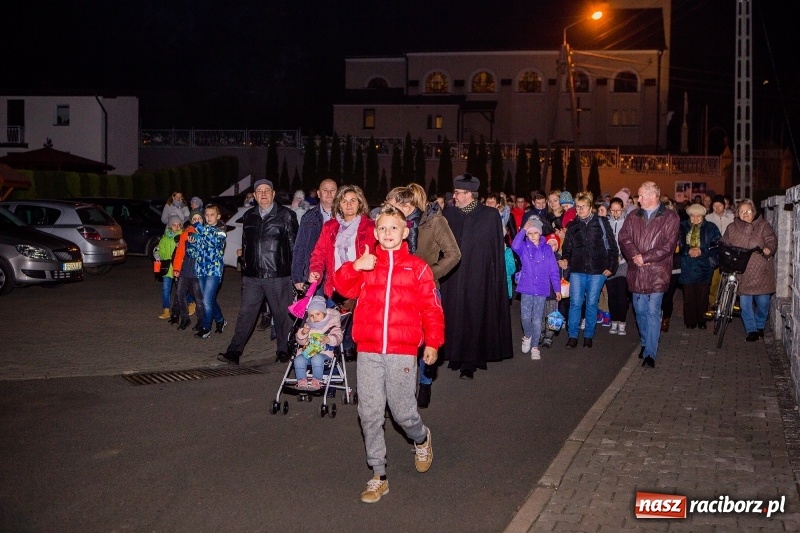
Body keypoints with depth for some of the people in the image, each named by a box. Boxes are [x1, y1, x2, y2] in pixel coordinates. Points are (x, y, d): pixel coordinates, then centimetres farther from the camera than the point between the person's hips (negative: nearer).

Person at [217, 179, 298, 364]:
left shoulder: (286, 215, -1)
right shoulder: (248, 216, 13)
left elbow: (294, 244, -1)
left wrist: (294, 272, -4)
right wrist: (245, 269, 17)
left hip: (278, 276, -3)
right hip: (253, 276, 4)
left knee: (282, 314, 5)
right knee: (246, 314, 2)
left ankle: (283, 350, 19)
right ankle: (234, 352, 4)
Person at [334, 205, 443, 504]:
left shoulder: (417, 267, 2)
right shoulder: (366, 264, 8)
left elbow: (431, 308, 2)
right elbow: (343, 287, -7)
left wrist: (432, 342, -2)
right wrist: (355, 267, -23)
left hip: (402, 352, -2)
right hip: (368, 352, 2)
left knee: (403, 412, 4)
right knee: (369, 414, 4)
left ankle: (421, 439, 40)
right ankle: (378, 476, 16)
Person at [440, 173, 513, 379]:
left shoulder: (489, 215, -5)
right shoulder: (449, 213, 4)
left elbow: (497, 248, -3)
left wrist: (494, 274, -6)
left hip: (478, 277, -3)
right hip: (453, 277, 3)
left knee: (473, 316, 0)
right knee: (455, 315, 6)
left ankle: (469, 362, 6)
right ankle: (456, 355, 19)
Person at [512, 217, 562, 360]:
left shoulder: (547, 249, 3)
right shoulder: (524, 247, 2)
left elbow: (553, 270, 5)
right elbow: (514, 246, -22)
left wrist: (557, 288, 4)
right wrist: (523, 230, -21)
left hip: (542, 289, 0)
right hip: (526, 288, 0)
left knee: (537, 320, 2)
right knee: (525, 317, -2)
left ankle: (534, 347, 11)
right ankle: (527, 337, 27)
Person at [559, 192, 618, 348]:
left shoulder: (601, 223, 1)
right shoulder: (572, 226, 9)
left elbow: (612, 246, 2)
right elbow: (567, 247, 15)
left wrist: (611, 266, -2)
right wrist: (565, 259, -5)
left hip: (597, 271, -2)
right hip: (577, 270, 2)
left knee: (592, 303, 5)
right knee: (575, 303, -2)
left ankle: (589, 336, 17)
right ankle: (573, 335, 7)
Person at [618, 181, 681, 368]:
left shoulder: (670, 217, -3)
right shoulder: (633, 216, 10)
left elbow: (669, 245, -10)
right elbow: (624, 237, 2)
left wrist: (645, 257, -14)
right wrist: (635, 256, -14)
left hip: (657, 272, -4)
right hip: (637, 272, 4)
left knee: (653, 312, -6)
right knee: (640, 310, 12)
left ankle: (650, 353, -6)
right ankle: (645, 344, 31)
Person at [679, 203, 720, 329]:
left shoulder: (710, 228, 5)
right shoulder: (683, 227, 6)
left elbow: (717, 244, -2)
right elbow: (678, 243, 2)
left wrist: (702, 251, -14)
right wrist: (688, 250, -15)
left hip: (704, 266, 0)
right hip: (687, 266, 0)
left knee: (702, 294, 2)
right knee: (688, 294, 0)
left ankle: (701, 320, 14)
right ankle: (690, 321, 9)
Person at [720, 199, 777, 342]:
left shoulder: (763, 226, 2)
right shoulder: (732, 228, 10)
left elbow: (771, 239, -10)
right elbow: (724, 244, 13)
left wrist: (768, 249, -31)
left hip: (761, 271, -2)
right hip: (742, 273, 2)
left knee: (762, 302, 3)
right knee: (745, 303, 0)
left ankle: (760, 326, 27)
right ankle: (751, 330, 12)